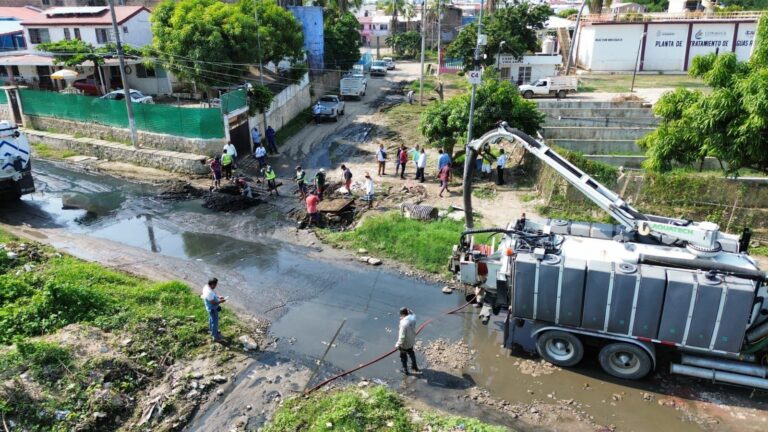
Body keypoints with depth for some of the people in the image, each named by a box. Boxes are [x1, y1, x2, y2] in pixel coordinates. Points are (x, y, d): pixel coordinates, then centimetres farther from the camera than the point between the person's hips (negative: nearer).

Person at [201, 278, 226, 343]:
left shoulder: (206, 286, -10)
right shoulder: (209, 292, -39)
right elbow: (213, 303, -31)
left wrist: (218, 297, 0)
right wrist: (221, 301, -18)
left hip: (211, 308, 10)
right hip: (213, 309, -10)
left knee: (211, 319, 28)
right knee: (215, 322, 7)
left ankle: (213, 331, 50)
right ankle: (216, 337, 22)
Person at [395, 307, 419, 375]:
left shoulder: (404, 323, -36)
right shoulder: (413, 318, -17)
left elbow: (402, 336, -30)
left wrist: (398, 344, -18)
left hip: (405, 344, -7)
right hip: (411, 341, 7)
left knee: (403, 356, 18)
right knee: (411, 353, 30)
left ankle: (405, 370, 35)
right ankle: (414, 366, 47)